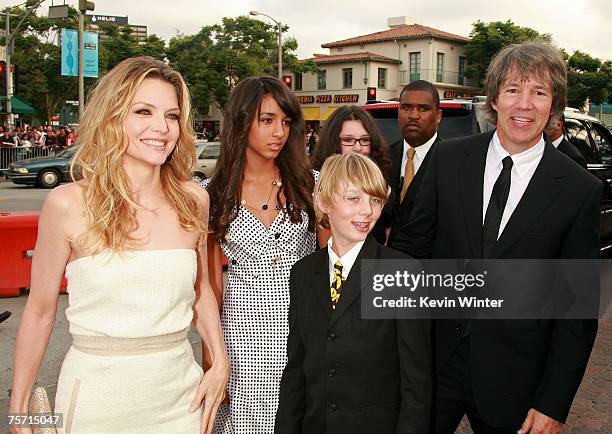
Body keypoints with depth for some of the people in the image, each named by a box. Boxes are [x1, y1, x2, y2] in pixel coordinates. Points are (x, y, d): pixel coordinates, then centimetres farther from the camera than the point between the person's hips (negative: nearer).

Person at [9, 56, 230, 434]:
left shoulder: (194, 199, -2)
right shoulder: (69, 204, -12)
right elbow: (41, 310, -2)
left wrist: (220, 361, 2)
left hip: (181, 396, 3)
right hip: (97, 398, -3)